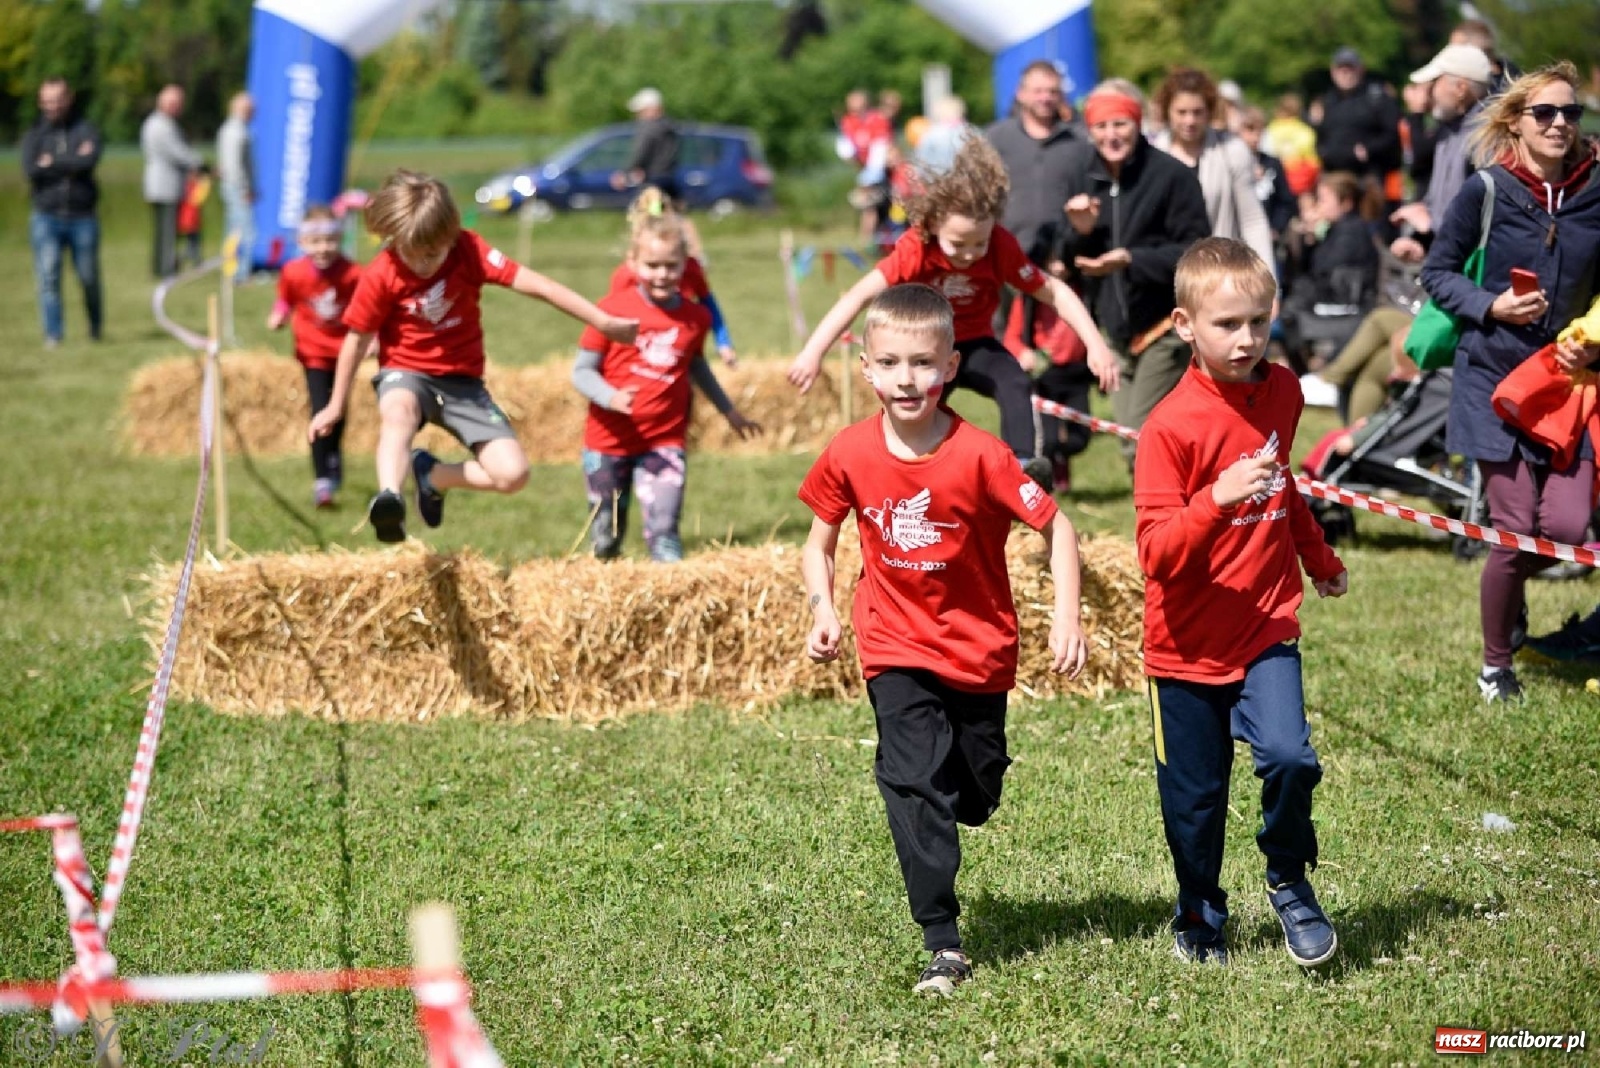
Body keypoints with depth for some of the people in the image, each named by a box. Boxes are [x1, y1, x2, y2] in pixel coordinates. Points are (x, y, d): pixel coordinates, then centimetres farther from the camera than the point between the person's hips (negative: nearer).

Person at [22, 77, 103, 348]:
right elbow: (31, 170, -9)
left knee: (89, 277, 4)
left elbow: (90, 160, -15)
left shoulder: (86, 129, 5)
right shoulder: (34, 135, 9)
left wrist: (52, 163, -9)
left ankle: (96, 327, 25)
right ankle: (53, 334, -9)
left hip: (83, 216, -1)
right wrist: (72, 162, -10)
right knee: (48, 276, -10)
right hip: (46, 218, 1)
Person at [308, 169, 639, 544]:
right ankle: (389, 499, -60)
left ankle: (432, 475, 12)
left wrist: (604, 323, -21)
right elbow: (357, 340, -2)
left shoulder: (469, 251, -13)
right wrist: (336, 406, 6)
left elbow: (536, 285, -17)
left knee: (513, 474, -13)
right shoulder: (380, 277, -13)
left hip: (462, 380, 2)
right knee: (399, 412, -41)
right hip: (406, 373, -2)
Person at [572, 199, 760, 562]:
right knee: (605, 539, 9)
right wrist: (612, 398, -27)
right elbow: (582, 371, -8)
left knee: (663, 529, -15)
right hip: (608, 442, -1)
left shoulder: (695, 317, 2)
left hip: (664, 442, 1)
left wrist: (729, 411, 33)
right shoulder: (612, 310, -9)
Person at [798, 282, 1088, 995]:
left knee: (974, 795, 12)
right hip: (896, 649, 0)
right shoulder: (850, 455, -9)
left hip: (979, 649, 0)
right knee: (914, 782, -16)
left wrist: (1066, 616, -20)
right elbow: (819, 543, 6)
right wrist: (822, 612, -10)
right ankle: (942, 943, -15)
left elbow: (1055, 525, -11)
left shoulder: (978, 456, -19)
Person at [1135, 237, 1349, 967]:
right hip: (1188, 641, -3)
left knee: (1288, 757, -19)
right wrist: (1217, 500, -37)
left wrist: (1320, 558, 36)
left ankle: (1289, 882, 8)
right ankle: (1200, 919, 33)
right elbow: (1157, 553, -22)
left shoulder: (1281, 391, 1)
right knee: (1194, 799, 8)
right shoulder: (1170, 426, -17)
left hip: (1267, 626, 3)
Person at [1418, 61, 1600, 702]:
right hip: (1495, 379, -2)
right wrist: (1490, 306, -15)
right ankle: (1495, 668, 18)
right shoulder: (1485, 193, -7)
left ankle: (1509, 586, 29)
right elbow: (1437, 270, 1)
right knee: (1515, 529, -3)